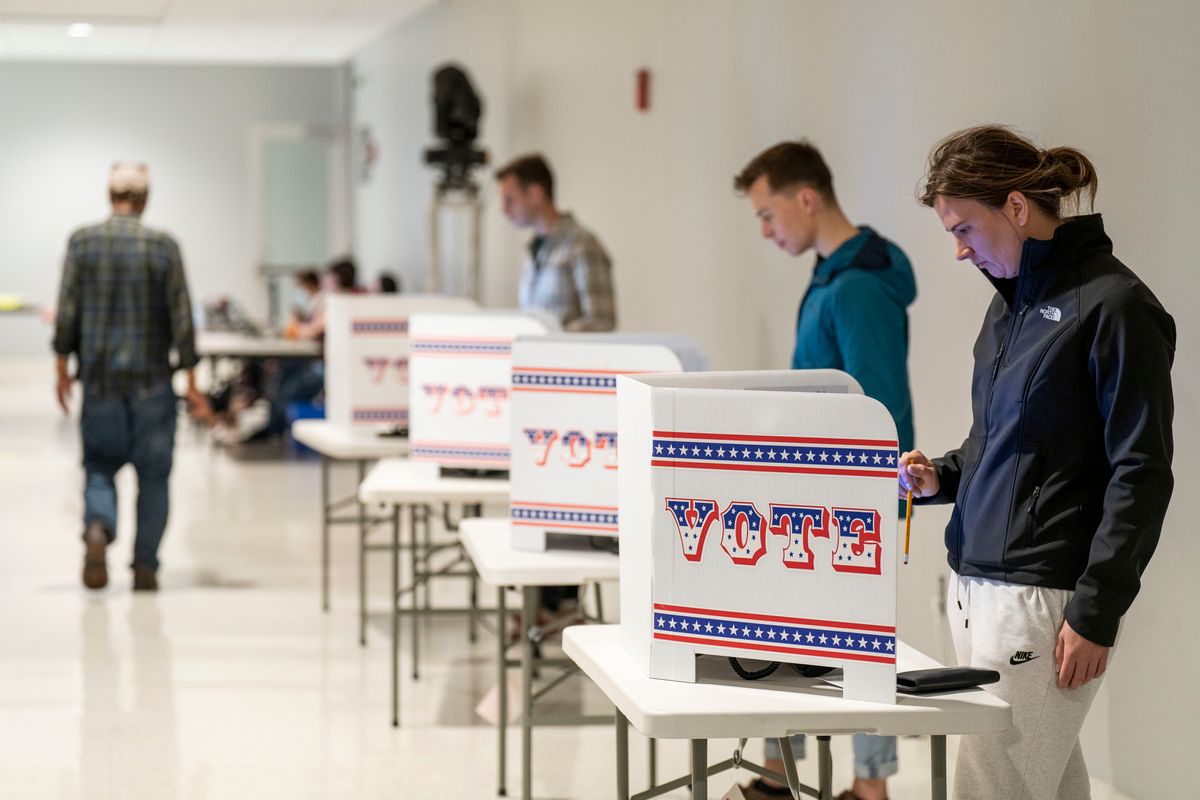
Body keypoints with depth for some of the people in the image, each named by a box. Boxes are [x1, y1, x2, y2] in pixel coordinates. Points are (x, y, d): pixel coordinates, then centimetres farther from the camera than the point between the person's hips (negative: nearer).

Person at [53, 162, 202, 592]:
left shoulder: (82, 242, -2)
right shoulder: (163, 246, -6)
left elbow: (67, 312, -1)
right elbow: (181, 317, -5)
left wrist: (63, 368, 10)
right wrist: (190, 378, 2)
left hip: (99, 376, 1)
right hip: (151, 379, -1)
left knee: (100, 464, 12)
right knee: (153, 473, 8)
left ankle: (98, 527, -17)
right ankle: (145, 567, 6)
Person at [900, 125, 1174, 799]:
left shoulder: (1114, 306, -10)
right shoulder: (1013, 300, 15)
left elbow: (1141, 474, -12)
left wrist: (1096, 614, -15)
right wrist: (941, 477, 7)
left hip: (1043, 594, -8)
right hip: (977, 584, 8)